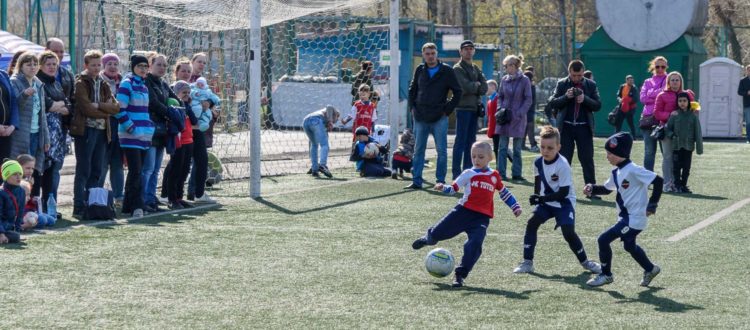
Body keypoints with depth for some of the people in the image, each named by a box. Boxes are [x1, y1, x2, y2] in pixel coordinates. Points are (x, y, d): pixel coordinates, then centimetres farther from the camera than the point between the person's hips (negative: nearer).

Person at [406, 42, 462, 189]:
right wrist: (412, 107, 7)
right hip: (420, 118, 3)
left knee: (442, 151, 0)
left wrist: (448, 110, -5)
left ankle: (441, 181, 7)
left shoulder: (446, 71, -2)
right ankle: (416, 181, 9)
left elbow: (458, 92, 1)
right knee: (418, 150, 5)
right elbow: (412, 90, 20)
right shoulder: (420, 70, 9)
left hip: (439, 118, -3)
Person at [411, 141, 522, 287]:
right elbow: (453, 188, -1)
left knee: (475, 245, -19)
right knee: (438, 233, 0)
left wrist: (515, 207, 22)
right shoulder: (469, 174, 4)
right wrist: (443, 188, -21)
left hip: (482, 217, 1)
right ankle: (429, 238, 39)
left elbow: (504, 192, 24)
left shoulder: (495, 176, 11)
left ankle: (460, 274, -8)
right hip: (464, 211, 0)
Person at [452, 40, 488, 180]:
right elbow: (465, 87, -18)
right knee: (461, 141, -8)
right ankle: (456, 172, -7)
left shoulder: (476, 68, 17)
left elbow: (484, 88, 5)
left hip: (474, 108, 7)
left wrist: (472, 87, -9)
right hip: (463, 108, -7)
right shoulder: (458, 69, -5)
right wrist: (477, 85, -2)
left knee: (471, 141, 10)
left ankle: (468, 170, 16)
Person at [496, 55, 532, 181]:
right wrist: (499, 109, -2)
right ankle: (501, 173, 6)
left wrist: (520, 113, -15)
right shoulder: (504, 79, 6)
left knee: (517, 149, 4)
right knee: (502, 147, 3)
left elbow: (528, 99, -6)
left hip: (518, 118, -3)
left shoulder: (524, 80, -6)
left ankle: (516, 174, 10)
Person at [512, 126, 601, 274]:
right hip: (546, 201, 6)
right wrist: (537, 198, 7)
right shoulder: (538, 162, -5)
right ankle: (527, 262, -4)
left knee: (568, 232, -17)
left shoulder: (563, 166, -24)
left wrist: (543, 198, -28)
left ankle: (585, 261, 6)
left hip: (564, 202, -6)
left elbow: (563, 192, -24)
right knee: (532, 223, -10)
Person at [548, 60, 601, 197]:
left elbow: (598, 105, 1)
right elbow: (552, 103, 0)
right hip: (566, 127, 0)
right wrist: (566, 97, -15)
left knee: (587, 159, 1)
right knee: (564, 159, 4)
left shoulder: (590, 85, 4)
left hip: (584, 127, 0)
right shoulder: (562, 84, 4)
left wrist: (585, 99, -16)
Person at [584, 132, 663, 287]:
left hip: (634, 218, -10)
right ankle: (650, 269, 47)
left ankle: (606, 275, 6)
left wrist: (652, 204, -22)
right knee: (629, 245, 28)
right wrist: (592, 189, 1)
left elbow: (658, 181, -24)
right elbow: (606, 189, 20)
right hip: (626, 217, 10)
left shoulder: (633, 170, -22)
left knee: (603, 240, -10)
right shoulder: (617, 172, 6)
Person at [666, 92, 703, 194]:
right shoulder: (674, 115, 1)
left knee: (686, 167, 5)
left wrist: (699, 147, -2)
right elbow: (668, 129, 8)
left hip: (689, 146, 0)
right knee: (677, 166, -1)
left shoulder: (693, 116, 0)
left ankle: (683, 185, 14)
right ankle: (677, 185, 5)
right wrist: (672, 136, -12)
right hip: (677, 146, 0)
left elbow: (698, 132, 1)